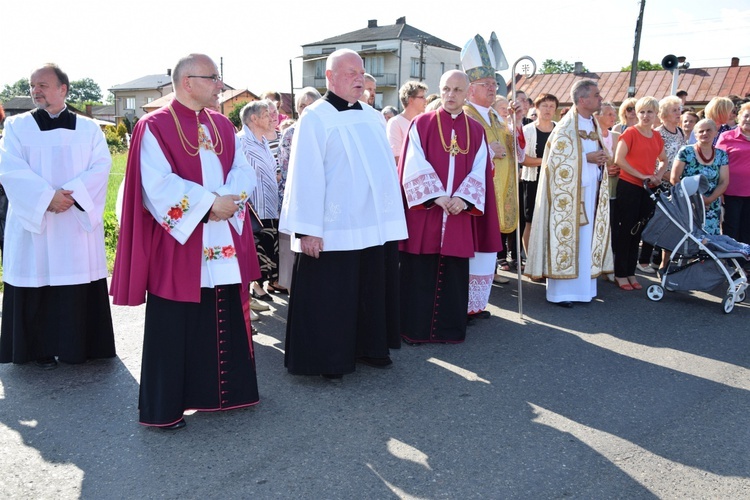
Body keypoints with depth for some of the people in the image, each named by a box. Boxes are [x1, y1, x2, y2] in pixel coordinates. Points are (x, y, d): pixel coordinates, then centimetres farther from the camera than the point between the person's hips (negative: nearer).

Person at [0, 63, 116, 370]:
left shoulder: (88, 128, 9)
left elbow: (100, 166, -4)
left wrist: (73, 194, -19)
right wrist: (47, 197, -19)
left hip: (79, 223, 0)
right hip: (33, 221, 0)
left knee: (79, 287, 3)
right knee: (37, 290, 2)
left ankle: (79, 346, 15)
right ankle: (42, 349, 13)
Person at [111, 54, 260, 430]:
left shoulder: (223, 126, 13)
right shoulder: (154, 127, -6)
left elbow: (243, 171, 6)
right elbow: (159, 186, -16)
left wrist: (229, 200, -13)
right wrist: (209, 203, -18)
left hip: (225, 246, 6)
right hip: (177, 246, -6)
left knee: (225, 321, 12)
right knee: (174, 327, 2)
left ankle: (222, 391, 28)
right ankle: (163, 408, 15)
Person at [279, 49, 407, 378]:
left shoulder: (372, 117, 13)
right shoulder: (315, 117, -7)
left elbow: (386, 168, 15)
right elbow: (306, 176, -13)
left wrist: (393, 218, 12)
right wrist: (307, 229, -18)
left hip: (376, 226, 7)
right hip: (335, 229, -6)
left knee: (373, 290, 15)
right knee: (330, 297, 2)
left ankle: (370, 347, 31)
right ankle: (328, 360, 17)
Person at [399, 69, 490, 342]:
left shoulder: (476, 130, 11)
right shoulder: (422, 123, 2)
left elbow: (479, 171, 4)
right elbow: (414, 166, -6)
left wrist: (463, 198, -12)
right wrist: (436, 196, -16)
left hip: (459, 212, 3)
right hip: (424, 210, -2)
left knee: (454, 273, 7)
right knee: (420, 272, 1)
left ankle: (450, 327, 18)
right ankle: (416, 328, 12)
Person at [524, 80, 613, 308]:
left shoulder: (593, 125, 13)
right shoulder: (566, 127, -11)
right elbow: (555, 160, -17)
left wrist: (600, 159, 2)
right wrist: (587, 158, -17)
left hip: (591, 191, 8)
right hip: (568, 192, -8)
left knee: (586, 238, 9)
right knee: (566, 236, -4)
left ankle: (582, 286, 17)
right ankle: (560, 291, 3)